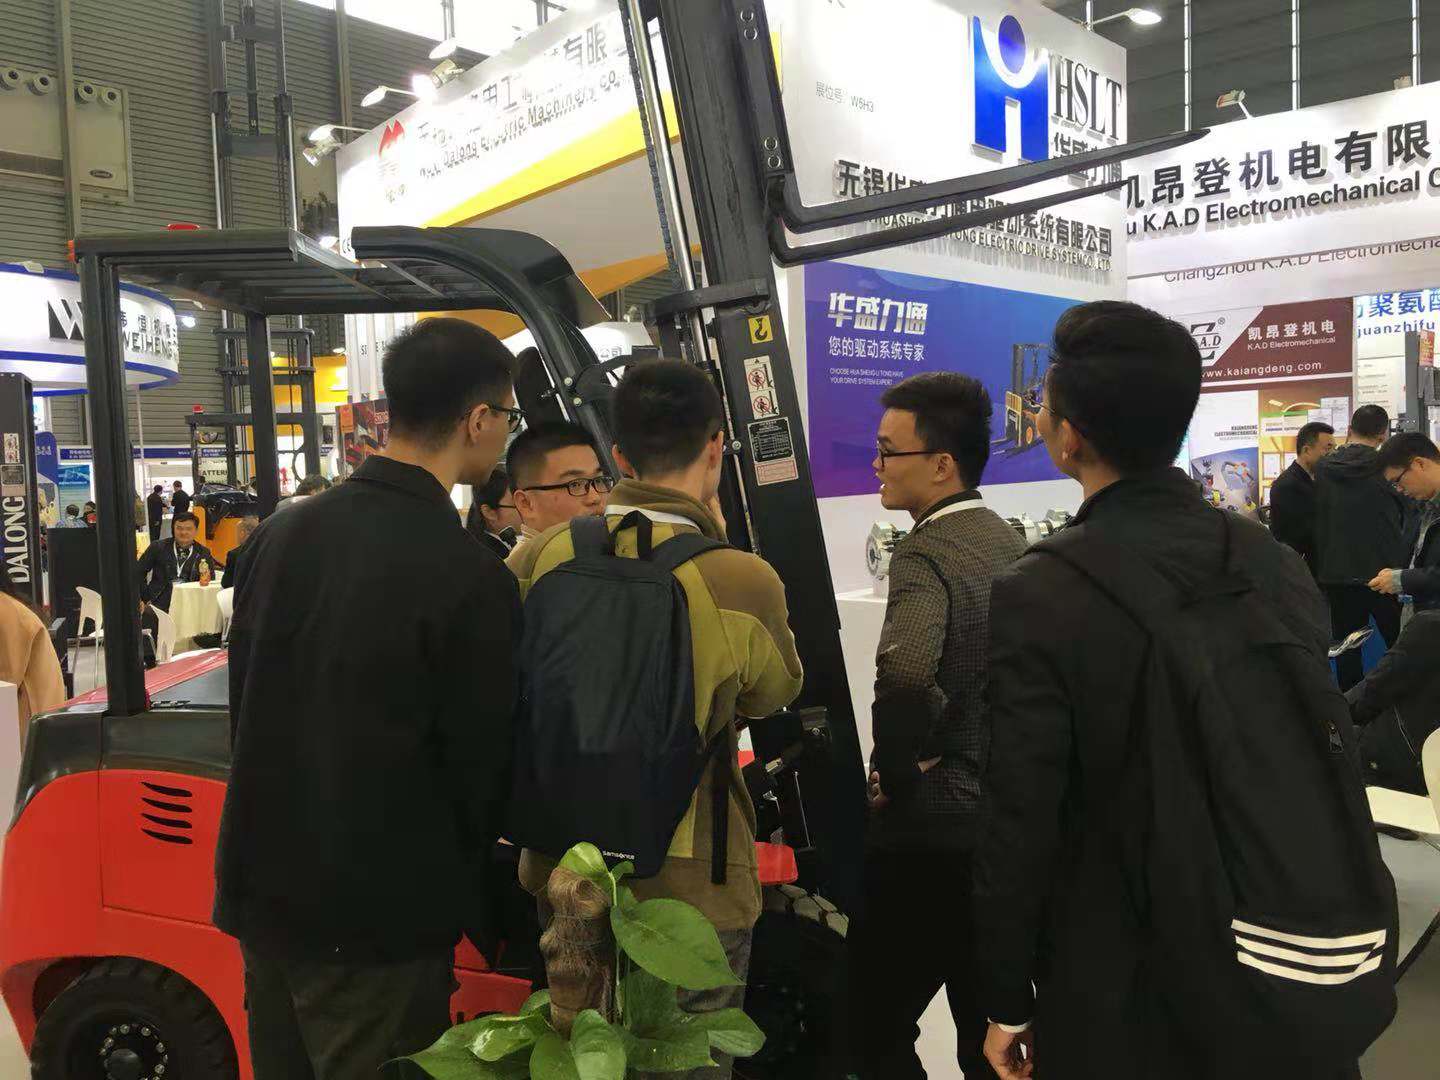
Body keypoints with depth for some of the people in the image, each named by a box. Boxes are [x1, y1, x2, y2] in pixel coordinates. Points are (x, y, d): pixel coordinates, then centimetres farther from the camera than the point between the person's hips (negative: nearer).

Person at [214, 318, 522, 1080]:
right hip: (375, 914, -6)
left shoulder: (281, 533, -1)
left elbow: (246, 707, 7)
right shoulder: (468, 576, -21)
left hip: (263, 889, 7)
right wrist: (478, 908, 7)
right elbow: (481, 767, -12)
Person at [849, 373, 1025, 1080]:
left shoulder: (926, 551, -19)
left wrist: (894, 771, -22)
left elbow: (904, 666, -38)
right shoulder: (1008, 540, 7)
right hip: (1005, 814, 8)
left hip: (930, 825, -8)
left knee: (881, 1022, 6)